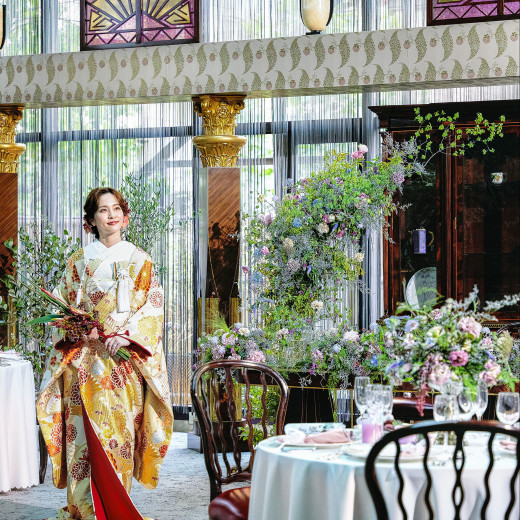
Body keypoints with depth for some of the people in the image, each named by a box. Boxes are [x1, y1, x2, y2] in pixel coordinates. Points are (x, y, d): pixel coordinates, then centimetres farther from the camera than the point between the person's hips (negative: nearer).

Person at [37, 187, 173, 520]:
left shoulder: (140, 261, 7)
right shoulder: (79, 261, 12)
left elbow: (153, 308, 1)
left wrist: (126, 336, -13)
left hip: (123, 358, -1)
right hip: (82, 359, 1)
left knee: (118, 429, -5)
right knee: (84, 432, -4)